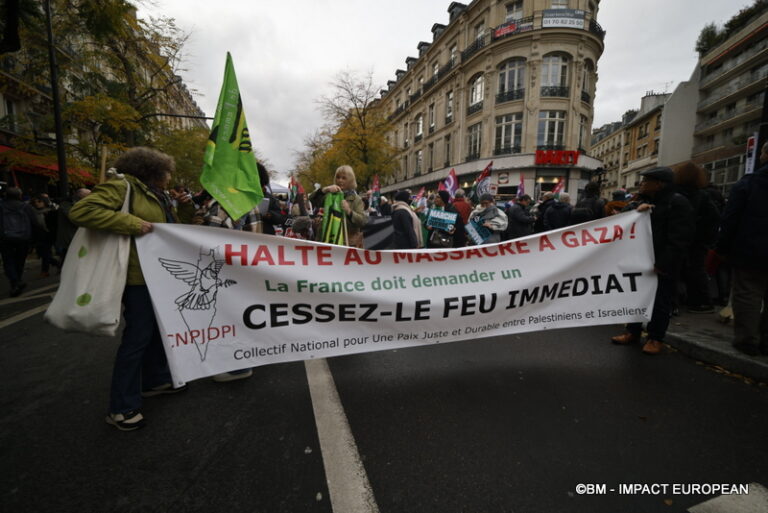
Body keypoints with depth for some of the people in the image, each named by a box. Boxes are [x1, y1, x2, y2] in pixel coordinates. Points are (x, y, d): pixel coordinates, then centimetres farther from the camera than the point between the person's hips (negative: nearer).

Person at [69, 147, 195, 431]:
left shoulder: (159, 196, 17)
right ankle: (122, 407, 10)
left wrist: (186, 208, 5)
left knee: (160, 329, 18)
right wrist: (132, 223, -25)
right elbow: (81, 211, -22)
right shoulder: (121, 187, -11)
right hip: (139, 276, -9)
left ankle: (156, 380, 37)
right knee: (137, 337, -4)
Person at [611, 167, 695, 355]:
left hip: (662, 265, -8)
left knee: (660, 302, 4)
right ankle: (633, 332, 26)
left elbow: (679, 238, -18)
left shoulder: (677, 203, -11)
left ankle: (656, 338, 16)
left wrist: (664, 263, -22)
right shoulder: (644, 201, 14)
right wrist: (636, 210, -14)